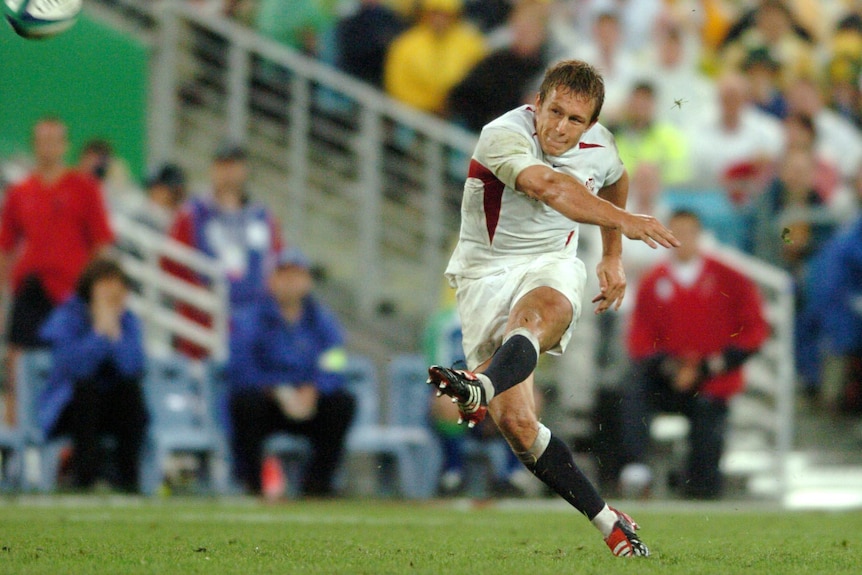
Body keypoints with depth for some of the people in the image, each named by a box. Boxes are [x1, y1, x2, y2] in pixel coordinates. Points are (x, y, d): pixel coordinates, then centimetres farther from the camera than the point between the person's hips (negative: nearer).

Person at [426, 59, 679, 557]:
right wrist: (621, 220, -50)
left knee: (541, 311, -39)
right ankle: (607, 521, -3)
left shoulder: (600, 147, 0)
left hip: (552, 264, 2)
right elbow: (547, 187, -40)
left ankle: (481, 386, -69)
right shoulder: (503, 136, -20)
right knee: (515, 422, -15)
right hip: (485, 272, -2)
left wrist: (614, 257, 27)